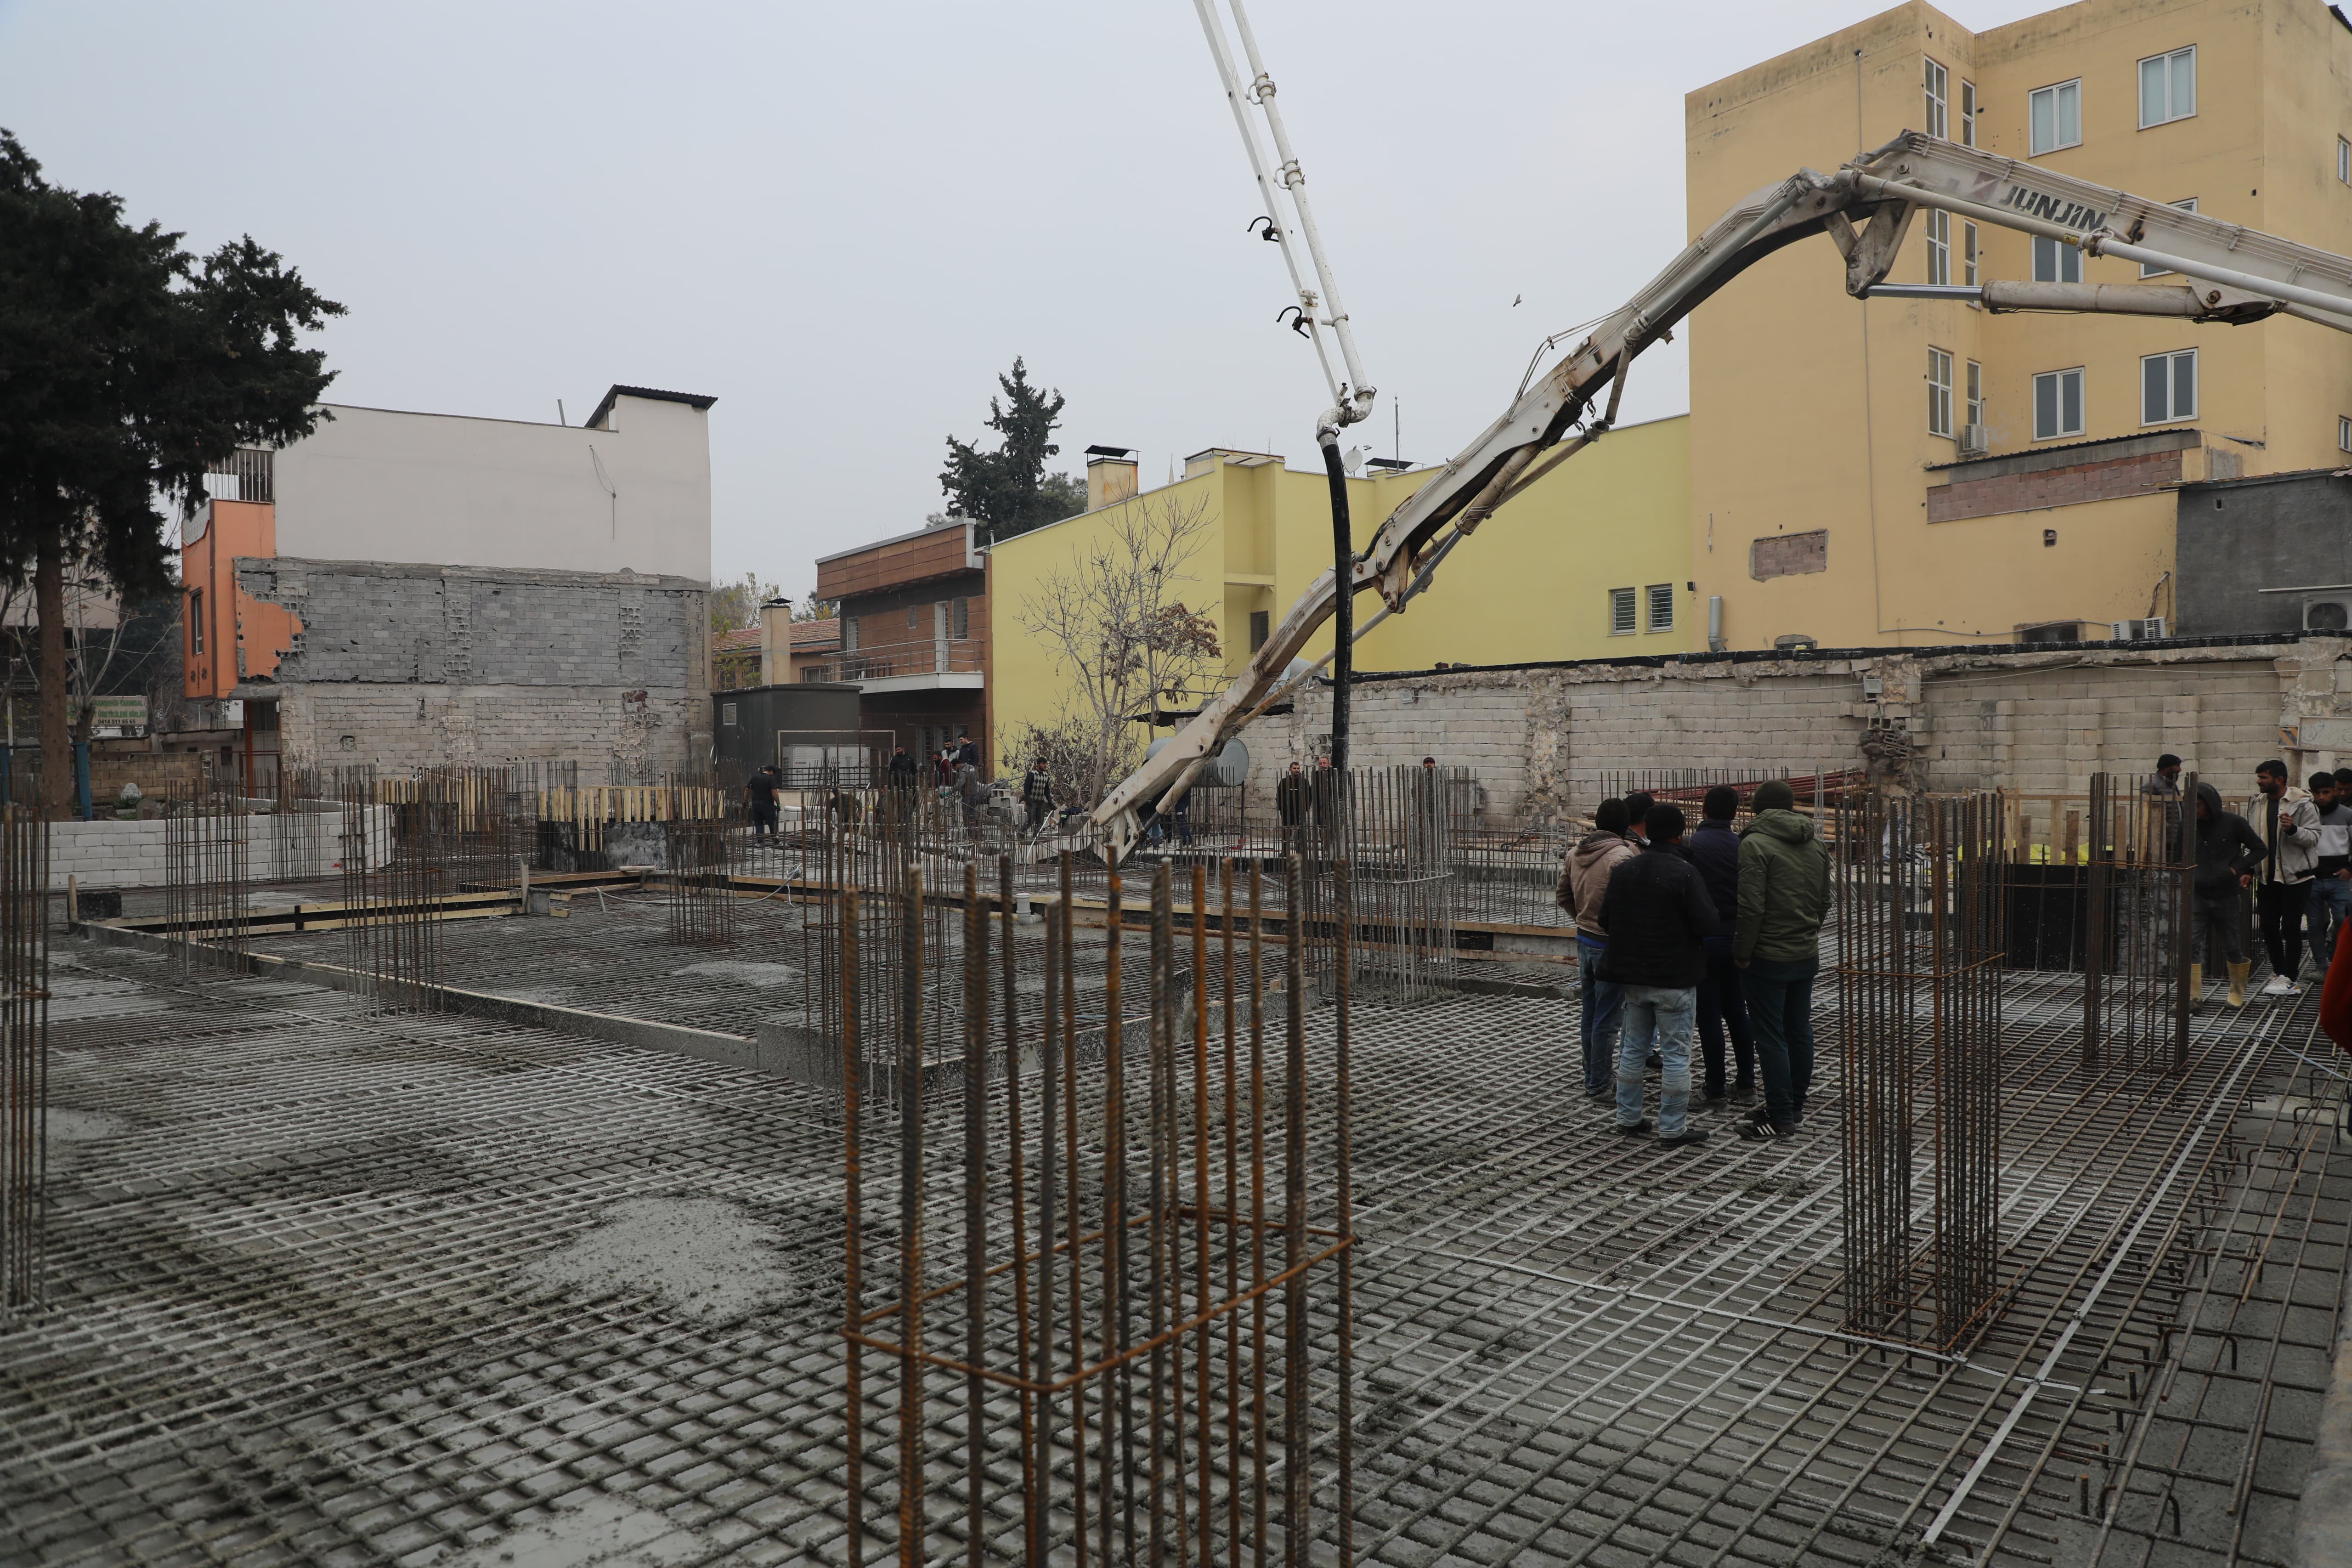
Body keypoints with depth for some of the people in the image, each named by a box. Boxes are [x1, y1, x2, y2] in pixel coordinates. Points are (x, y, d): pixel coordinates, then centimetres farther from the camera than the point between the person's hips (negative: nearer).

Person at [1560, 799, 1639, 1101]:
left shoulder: (1575, 853, 3)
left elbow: (1563, 897, 12)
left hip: (1584, 939, 7)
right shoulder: (1622, 855, -20)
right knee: (1607, 1019, 2)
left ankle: (1593, 1077, 28)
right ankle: (1601, 1085, 11)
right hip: (1611, 945, -7)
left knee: (1589, 1014, 17)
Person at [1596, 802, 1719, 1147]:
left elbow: (1606, 920, 8)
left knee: (1633, 1047, 17)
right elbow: (1707, 925, -19)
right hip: (1675, 978, -6)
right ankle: (1673, 1128, 6)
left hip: (1633, 976, 6)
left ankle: (1628, 1116, 23)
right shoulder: (1685, 873, -16)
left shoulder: (1624, 870, 3)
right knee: (1676, 1052, 2)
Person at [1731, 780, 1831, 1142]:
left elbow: (1752, 907, -20)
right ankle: (1795, 1103, 26)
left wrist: (1742, 952, -11)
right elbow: (1825, 901, 14)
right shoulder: (1816, 843, 8)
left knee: (1771, 1037, -2)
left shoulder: (1755, 844, -15)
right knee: (1799, 1031, 16)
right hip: (1808, 955, 7)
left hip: (1769, 959, -7)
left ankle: (1781, 1117, 1)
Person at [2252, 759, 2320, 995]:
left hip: (2295, 877, -6)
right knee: (2269, 927, 8)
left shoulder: (2302, 804, -9)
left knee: (2291, 928, -2)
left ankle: (2289, 978, 2)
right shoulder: (2259, 803, 10)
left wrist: (2293, 829, -31)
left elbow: (2313, 837, -12)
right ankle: (2279, 974, 20)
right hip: (2267, 877, 6)